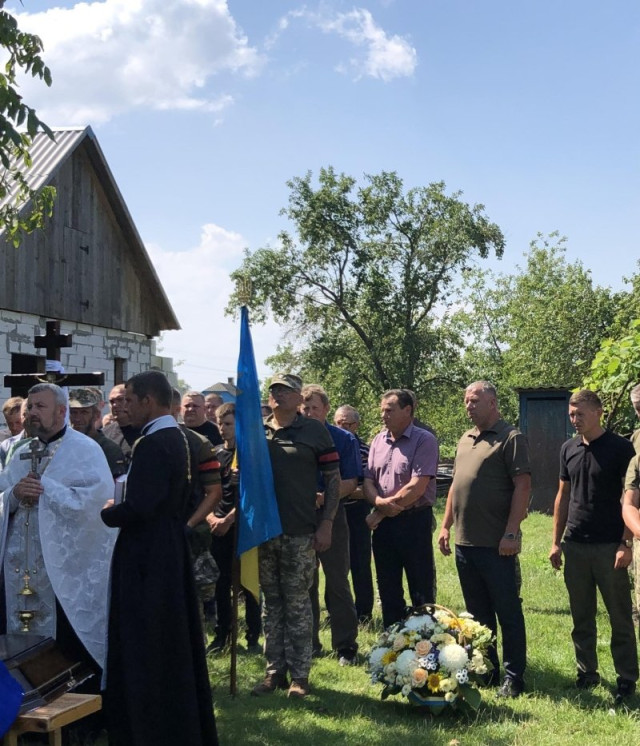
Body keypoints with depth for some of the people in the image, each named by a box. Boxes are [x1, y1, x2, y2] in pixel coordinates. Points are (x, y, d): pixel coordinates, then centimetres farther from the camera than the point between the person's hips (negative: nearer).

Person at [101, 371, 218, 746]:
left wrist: (104, 513, -9)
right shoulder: (177, 438, 10)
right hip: (170, 549, 10)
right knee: (173, 644, 18)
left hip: (147, 556, -10)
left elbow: (138, 508, -26)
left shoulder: (152, 445, -20)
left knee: (146, 649, 0)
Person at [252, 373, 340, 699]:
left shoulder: (314, 431, 0)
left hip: (300, 534, -4)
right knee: (271, 604, 11)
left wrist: (326, 523, -8)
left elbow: (333, 479, -1)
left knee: (298, 605, 2)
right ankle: (274, 671, 20)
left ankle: (299, 675, 11)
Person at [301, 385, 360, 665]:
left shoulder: (344, 440, -2)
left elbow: (351, 482, -6)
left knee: (337, 584, 1)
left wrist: (323, 497, -20)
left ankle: (345, 645, 9)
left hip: (331, 516, -3)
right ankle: (309, 643, 22)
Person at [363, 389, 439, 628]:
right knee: (388, 589, 14)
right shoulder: (378, 441, 11)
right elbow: (368, 481, 8)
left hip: (414, 521, -6)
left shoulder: (424, 441, -9)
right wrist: (379, 501, -14)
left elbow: (417, 487, -17)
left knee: (421, 590, 2)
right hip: (383, 523, 6)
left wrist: (381, 512, -11)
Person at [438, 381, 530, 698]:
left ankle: (513, 678, 9)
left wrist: (511, 533, -19)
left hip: (496, 545, -8)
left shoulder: (510, 438, -8)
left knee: (507, 612, 1)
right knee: (478, 613, 15)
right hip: (464, 541, 8)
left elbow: (522, 486, -14)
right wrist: (446, 526, 15)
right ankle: (485, 669, 26)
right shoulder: (465, 440, 16)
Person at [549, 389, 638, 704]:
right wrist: (556, 542, 10)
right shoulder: (568, 449, 8)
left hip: (610, 547, -5)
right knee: (581, 617, 12)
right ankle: (586, 673, 23)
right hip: (575, 547, 5)